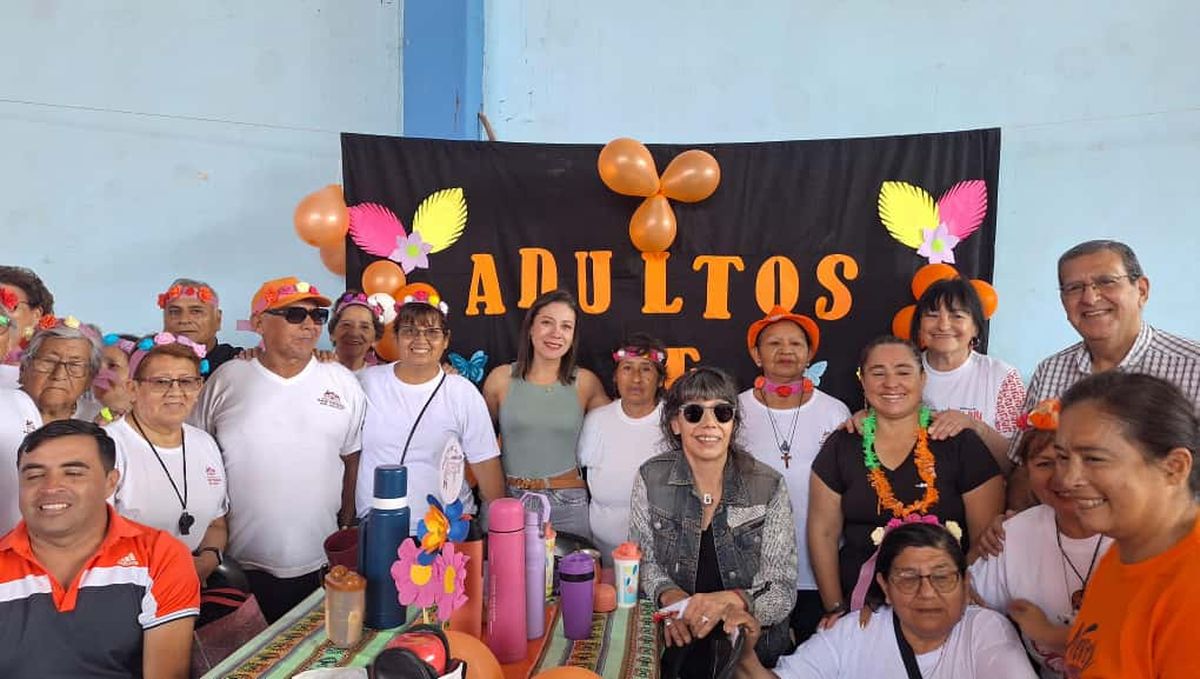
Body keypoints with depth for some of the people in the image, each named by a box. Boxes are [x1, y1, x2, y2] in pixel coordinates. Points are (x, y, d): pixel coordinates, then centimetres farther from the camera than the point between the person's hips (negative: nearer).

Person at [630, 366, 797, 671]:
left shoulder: (769, 487, -7)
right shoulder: (650, 478, -2)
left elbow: (782, 593, -7)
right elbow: (643, 560, 6)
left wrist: (733, 599, -27)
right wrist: (668, 594, -15)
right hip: (675, 644, 1)